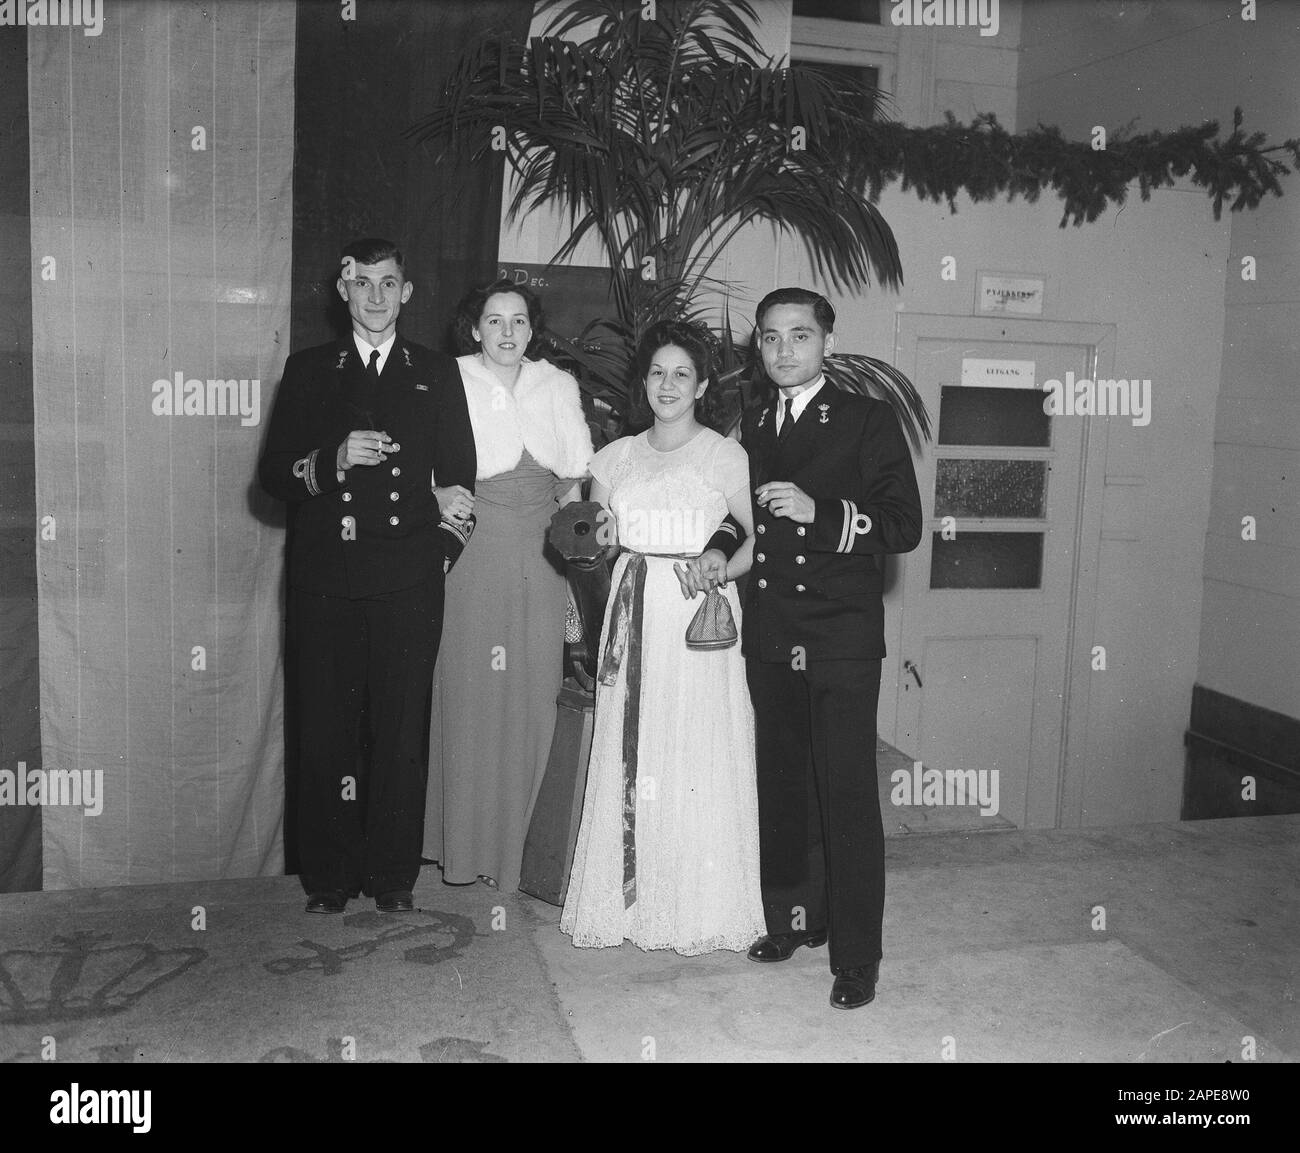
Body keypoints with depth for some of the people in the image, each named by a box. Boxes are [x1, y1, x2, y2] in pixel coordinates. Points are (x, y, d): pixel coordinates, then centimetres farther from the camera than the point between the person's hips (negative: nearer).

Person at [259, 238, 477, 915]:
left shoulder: (437, 374, 14)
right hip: (325, 581, 0)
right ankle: (330, 877, 14)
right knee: (325, 731, 1)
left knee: (402, 729, 1)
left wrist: (444, 547, -1)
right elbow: (272, 473, 6)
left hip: (409, 579, 0)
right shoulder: (308, 370, 13)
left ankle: (393, 876, 14)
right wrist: (336, 459, -11)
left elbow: (460, 477, 11)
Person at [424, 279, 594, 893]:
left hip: (539, 550, 3)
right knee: (468, 685, -1)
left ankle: (520, 839, 16)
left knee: (534, 690, 3)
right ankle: (464, 842, 12)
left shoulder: (558, 386, 9)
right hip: (471, 544, -3)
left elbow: (578, 469, 12)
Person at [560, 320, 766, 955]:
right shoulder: (618, 457, 12)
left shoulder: (725, 456, 1)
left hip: (698, 616, -3)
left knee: (697, 756, -1)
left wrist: (718, 571, -13)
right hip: (633, 615, 3)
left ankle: (701, 907, 12)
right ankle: (631, 900, 16)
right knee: (629, 755, 3)